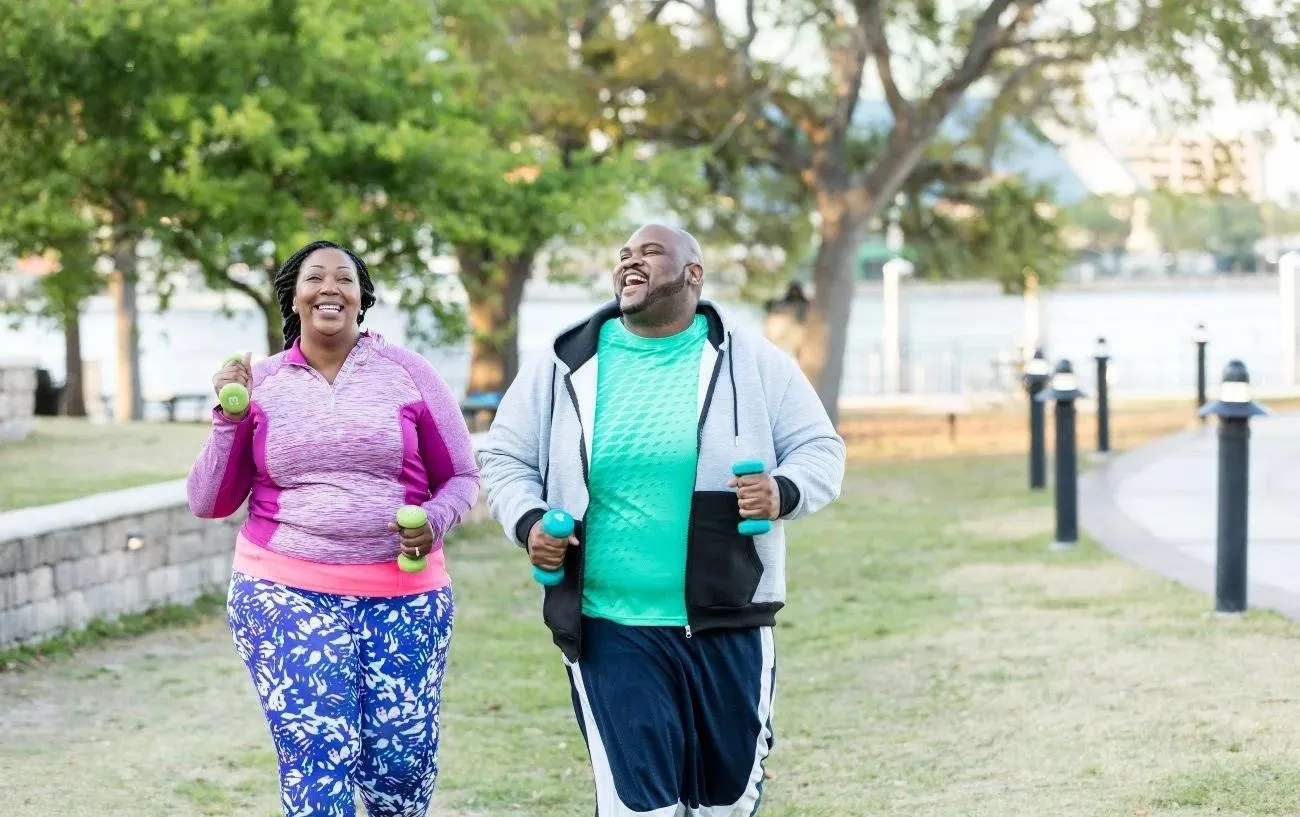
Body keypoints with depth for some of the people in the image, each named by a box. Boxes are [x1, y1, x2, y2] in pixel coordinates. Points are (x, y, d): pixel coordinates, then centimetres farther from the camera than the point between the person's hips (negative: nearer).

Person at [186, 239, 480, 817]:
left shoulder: (407, 373, 3)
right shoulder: (260, 384, 6)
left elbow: (461, 477, 9)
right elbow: (209, 504, 7)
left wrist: (435, 520, -12)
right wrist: (230, 418, -6)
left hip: (402, 595, 0)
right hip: (287, 594, 0)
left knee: (402, 761, 0)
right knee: (316, 759, -10)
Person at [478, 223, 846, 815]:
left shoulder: (753, 363, 1)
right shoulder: (568, 367, 3)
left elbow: (819, 449, 4)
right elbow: (505, 457, 11)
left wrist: (784, 492, -18)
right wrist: (527, 522, -9)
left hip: (727, 625, 1)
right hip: (610, 630, -1)